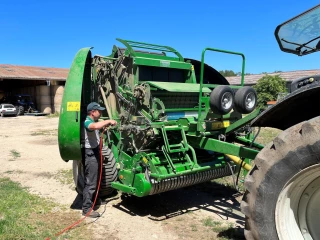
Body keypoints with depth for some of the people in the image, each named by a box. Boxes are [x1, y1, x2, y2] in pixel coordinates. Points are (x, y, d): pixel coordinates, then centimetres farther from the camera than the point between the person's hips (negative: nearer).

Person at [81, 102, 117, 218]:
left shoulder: (94, 121, 12)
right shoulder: (87, 122, -21)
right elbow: (96, 126, -43)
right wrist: (108, 121, -33)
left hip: (95, 152, 11)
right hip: (90, 154, -11)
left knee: (94, 180, 24)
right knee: (90, 182, -6)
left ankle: (91, 200, 42)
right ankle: (86, 209, 2)